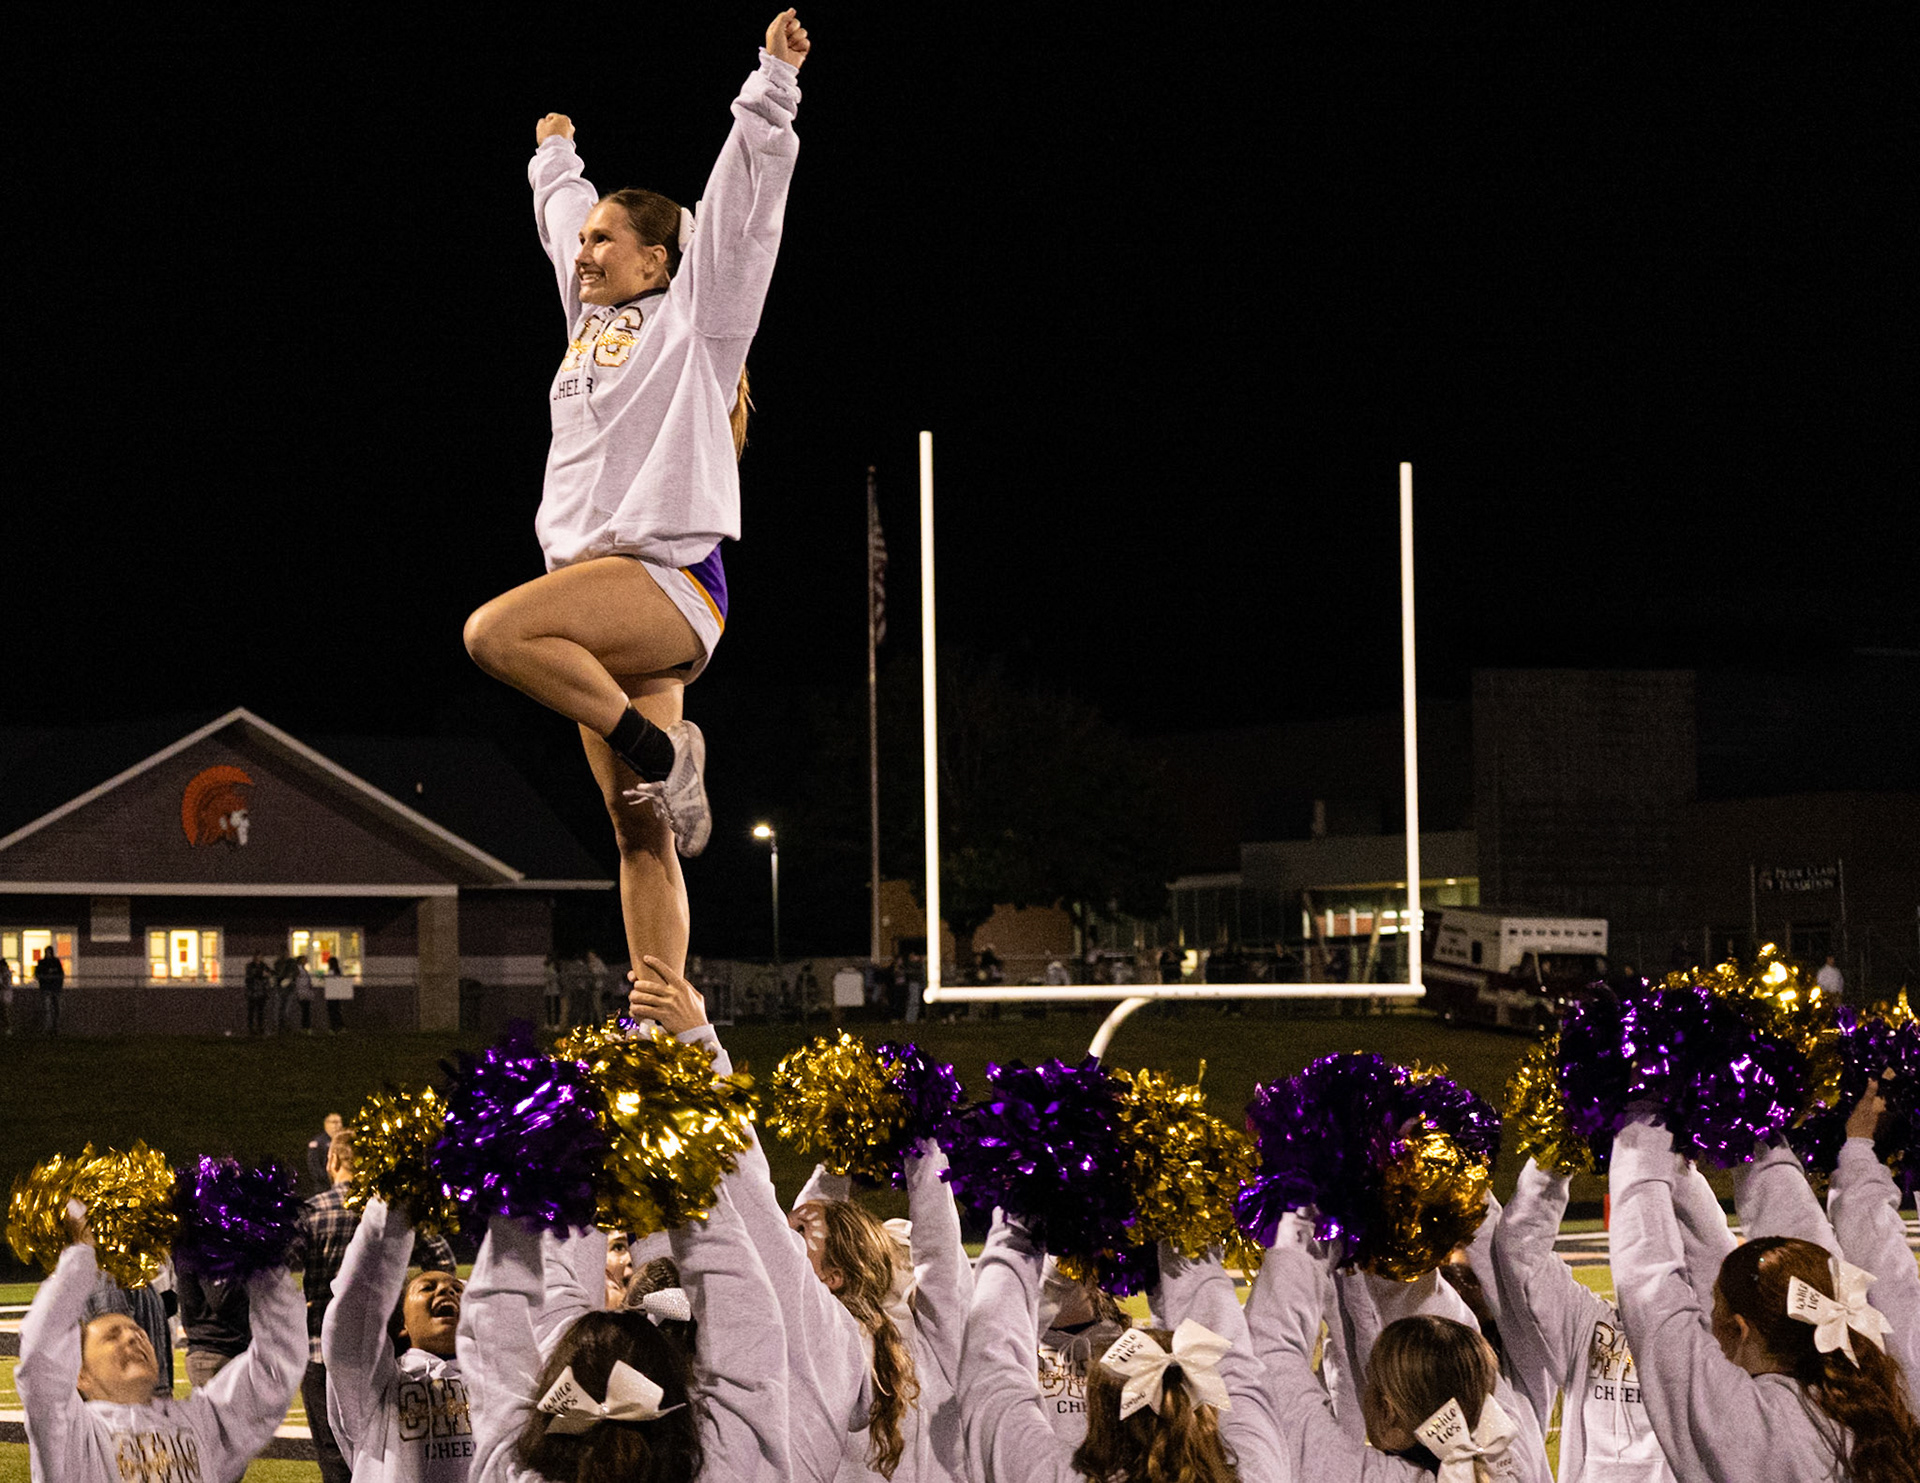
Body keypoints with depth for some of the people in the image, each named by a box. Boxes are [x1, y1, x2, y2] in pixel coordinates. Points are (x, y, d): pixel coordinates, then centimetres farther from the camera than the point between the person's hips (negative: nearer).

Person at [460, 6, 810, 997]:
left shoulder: (693, 318, 3)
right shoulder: (597, 318, 21)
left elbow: (741, 209, -7)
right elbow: (567, 220, 39)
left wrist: (773, 90, -12)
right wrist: (555, 163, 53)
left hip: (669, 577, -7)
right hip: (604, 597, 8)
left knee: (496, 631, -30)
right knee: (640, 837, 1)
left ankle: (659, 748, -18)